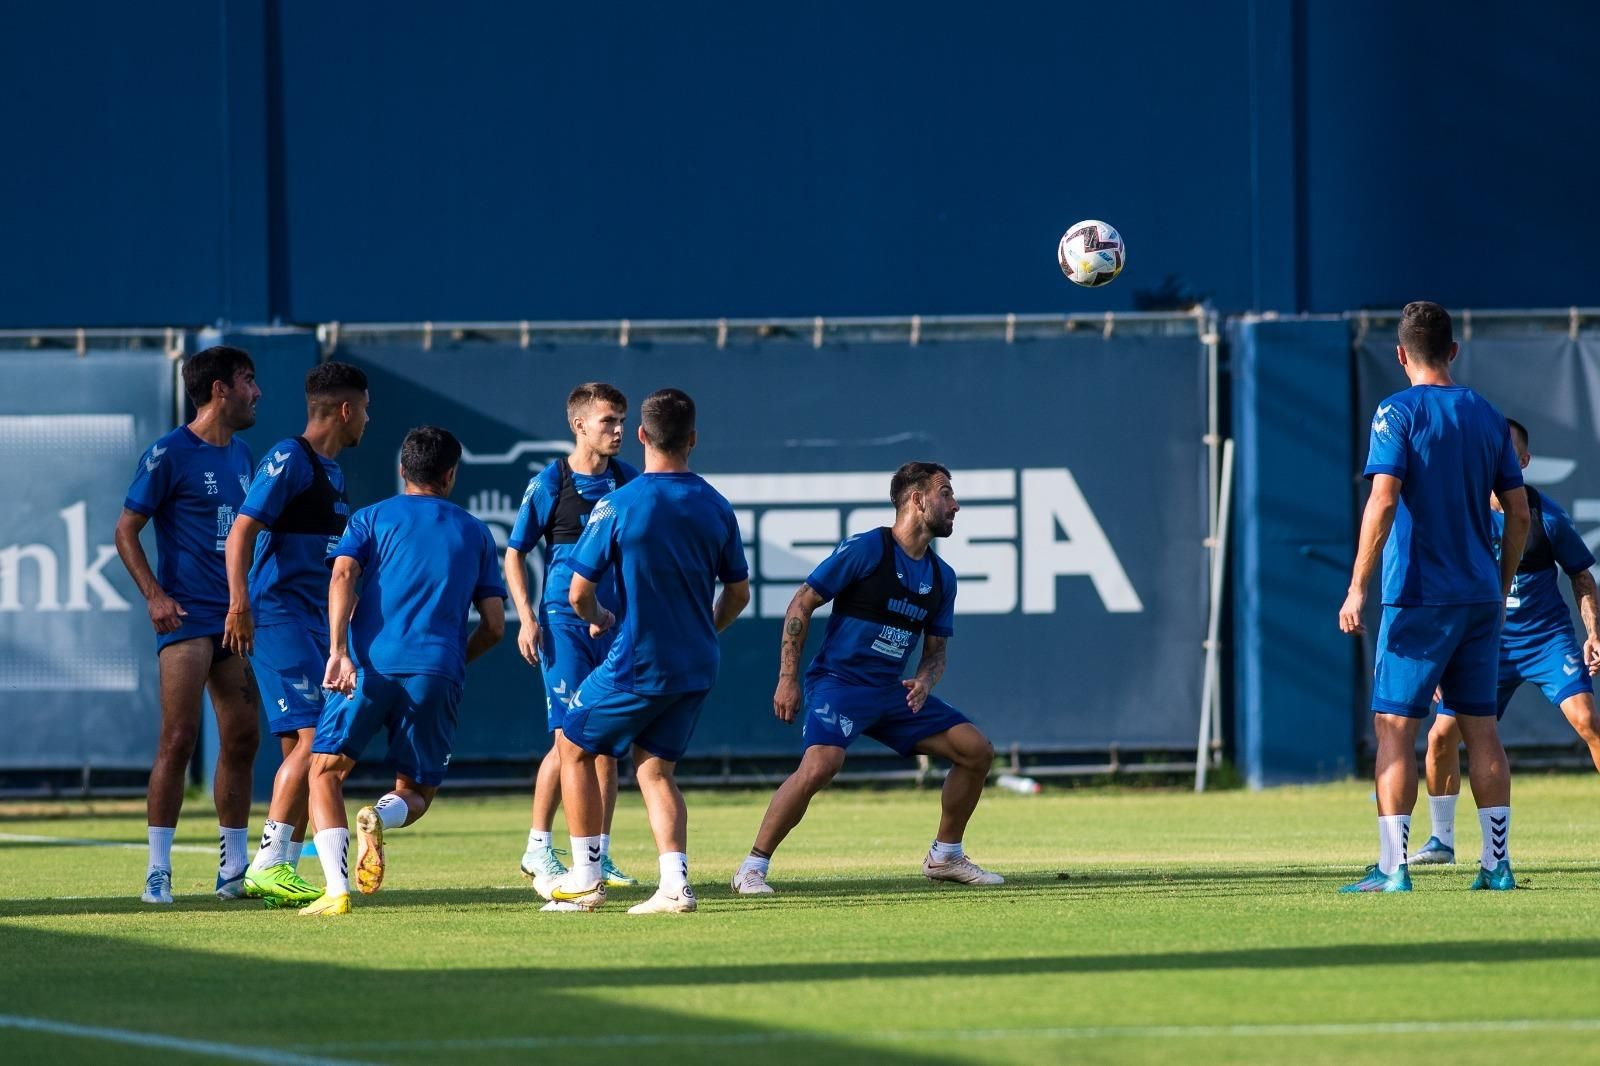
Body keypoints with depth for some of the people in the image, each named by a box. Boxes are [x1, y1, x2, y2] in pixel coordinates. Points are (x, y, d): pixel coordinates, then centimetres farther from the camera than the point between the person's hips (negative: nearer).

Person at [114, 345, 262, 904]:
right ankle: (158, 871, -9)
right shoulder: (169, 454, -7)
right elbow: (126, 530, -6)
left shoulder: (240, 456, 14)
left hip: (235, 618, 7)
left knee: (242, 739, 7)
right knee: (179, 737, -12)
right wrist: (155, 595, -17)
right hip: (187, 616, -7)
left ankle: (233, 870, 15)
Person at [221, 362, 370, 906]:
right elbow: (242, 531, -17)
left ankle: (280, 872, 11)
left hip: (315, 622, 10)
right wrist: (240, 601, -29)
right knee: (312, 738, -17)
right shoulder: (288, 460, -10)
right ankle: (268, 866, -19)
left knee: (301, 748, 8)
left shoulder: (333, 471, 19)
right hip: (281, 615, -10)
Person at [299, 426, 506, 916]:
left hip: (371, 665, -1)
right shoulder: (475, 533, 19)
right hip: (438, 674, 1)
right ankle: (381, 817, -22)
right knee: (416, 793, 16)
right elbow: (494, 626, 15)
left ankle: (336, 889, -16)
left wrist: (338, 651, -14)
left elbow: (343, 575, -6)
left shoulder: (372, 518, 14)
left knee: (326, 773, 7)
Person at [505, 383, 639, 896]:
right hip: (564, 620, -4)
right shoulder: (550, 483, -4)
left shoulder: (629, 481, 7)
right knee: (569, 738, -11)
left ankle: (599, 856, 12)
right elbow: (515, 552, 0)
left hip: (617, 622, 4)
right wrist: (526, 617, -9)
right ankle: (538, 849, 0)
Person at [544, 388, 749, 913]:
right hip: (697, 668, 5)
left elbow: (578, 593, -10)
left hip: (636, 666, -5)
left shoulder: (618, 506, -13)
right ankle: (675, 883, -3)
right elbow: (738, 594, 12)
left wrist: (600, 618, 12)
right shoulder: (715, 507, 2)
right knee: (654, 767, 14)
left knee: (574, 746, 14)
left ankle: (586, 879, 13)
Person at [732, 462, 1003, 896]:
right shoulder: (865, 549, -10)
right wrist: (787, 679, -13)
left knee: (977, 750, 1)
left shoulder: (941, 577, 11)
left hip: (891, 692, 7)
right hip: (838, 682, -7)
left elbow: (935, 650, 18)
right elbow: (801, 605, -8)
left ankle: (945, 856, 17)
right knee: (820, 764, -31)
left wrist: (924, 682, -5)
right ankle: (752, 868, -19)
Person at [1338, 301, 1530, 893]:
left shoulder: (1398, 412, -7)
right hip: (1480, 597, 5)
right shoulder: (1487, 415, 10)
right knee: (1481, 728, 9)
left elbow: (1383, 502, -17)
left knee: (1394, 726, -3)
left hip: (1418, 597, -5)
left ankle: (1392, 866, -9)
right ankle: (1497, 862, 8)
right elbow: (1519, 513, 11)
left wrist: (1358, 588, -15)